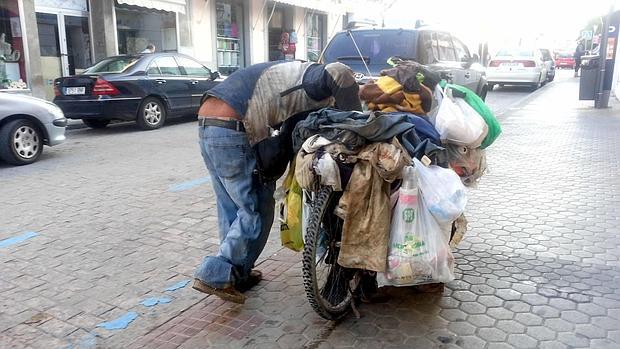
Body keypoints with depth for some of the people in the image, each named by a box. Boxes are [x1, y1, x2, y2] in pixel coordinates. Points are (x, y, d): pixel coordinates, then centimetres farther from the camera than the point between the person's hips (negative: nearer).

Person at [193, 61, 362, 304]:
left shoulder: (289, 71, 28)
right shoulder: (311, 77, 3)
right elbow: (338, 73, -15)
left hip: (206, 123, 9)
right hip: (232, 132, -9)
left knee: (231, 206, 16)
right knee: (256, 208, 1)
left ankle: (237, 274, 27)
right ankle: (216, 276, 4)